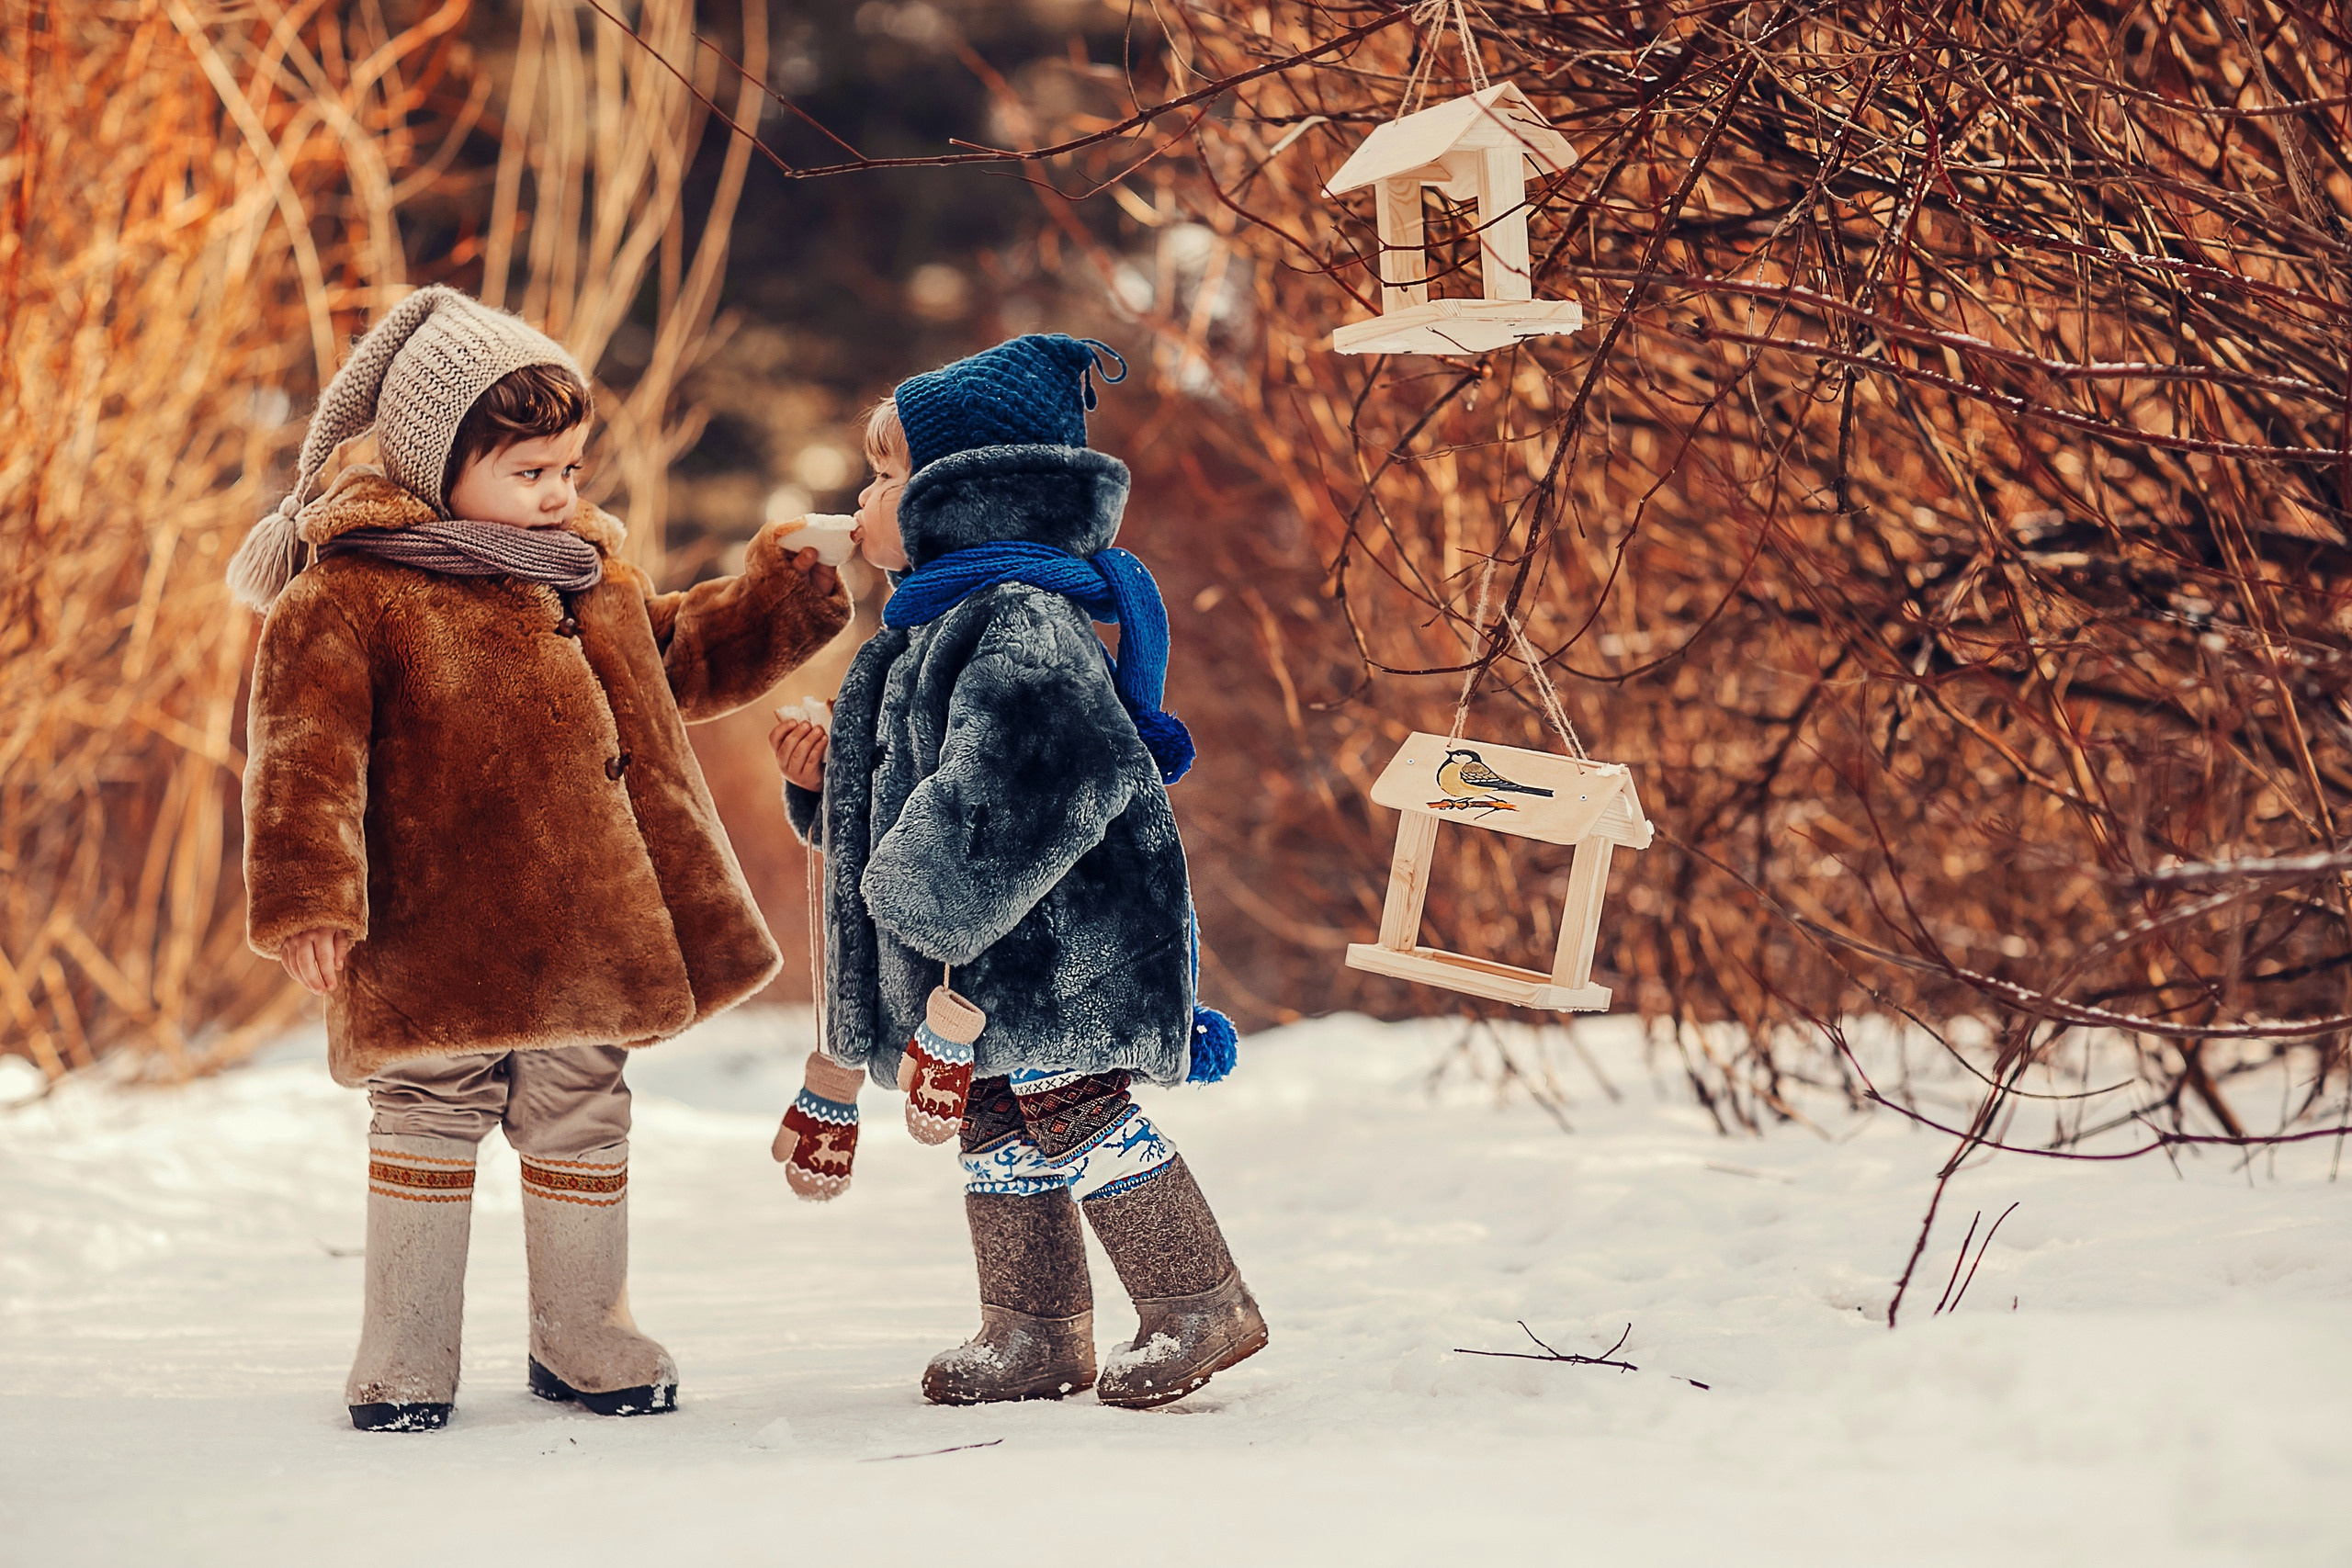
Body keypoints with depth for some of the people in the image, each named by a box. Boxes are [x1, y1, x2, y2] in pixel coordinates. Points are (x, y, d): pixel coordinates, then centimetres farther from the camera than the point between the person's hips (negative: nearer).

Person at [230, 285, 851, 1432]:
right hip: (438, 942, -6)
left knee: (581, 1121, 14)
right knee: (430, 1119, 0)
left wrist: (789, 593, 19)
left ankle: (582, 1335, 28)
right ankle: (406, 1356, 12)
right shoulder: (348, 590, -10)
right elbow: (302, 752, -16)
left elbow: (678, 660, 29)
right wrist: (306, 899, -24)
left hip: (581, 934, 6)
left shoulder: (588, 567, 14)